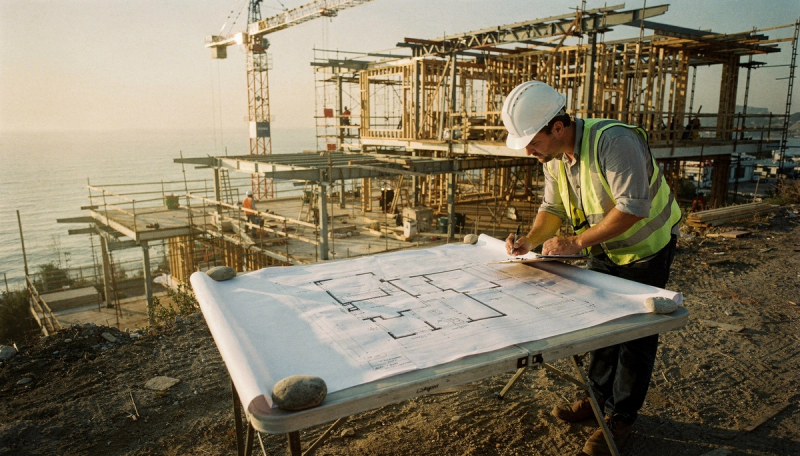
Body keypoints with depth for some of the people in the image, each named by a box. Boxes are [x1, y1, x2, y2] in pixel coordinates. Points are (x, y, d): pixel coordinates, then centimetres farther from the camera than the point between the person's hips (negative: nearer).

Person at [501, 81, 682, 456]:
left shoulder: (613, 141, -34)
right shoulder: (554, 156, -9)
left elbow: (633, 208, -37)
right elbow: (553, 208, -2)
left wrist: (576, 242, -35)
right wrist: (530, 240, -20)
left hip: (647, 246, -7)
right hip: (605, 249, 7)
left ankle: (621, 416, 18)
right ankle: (599, 397, 33)